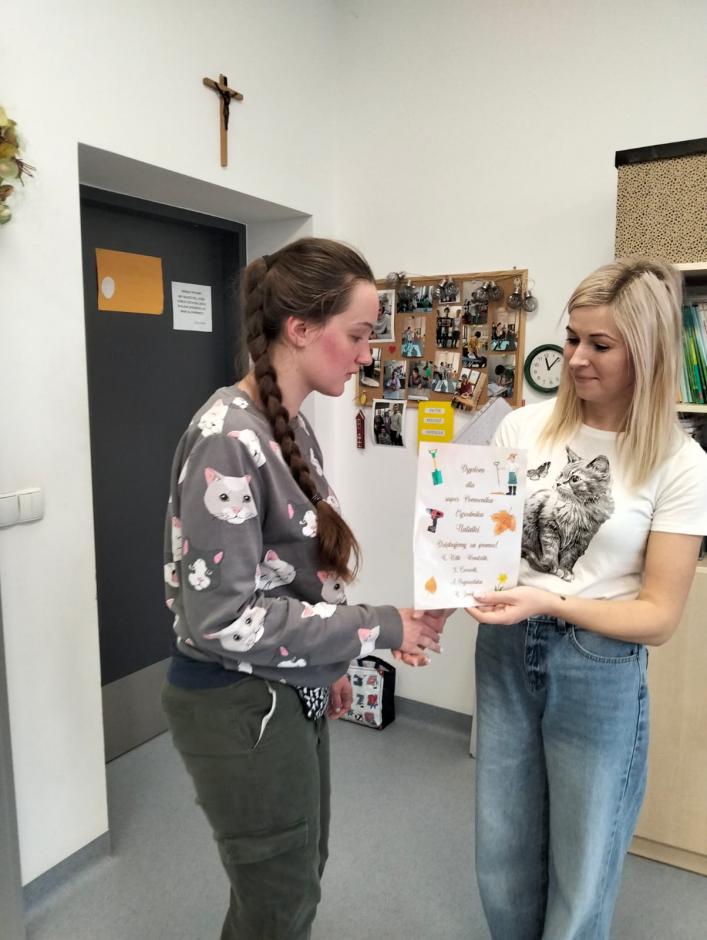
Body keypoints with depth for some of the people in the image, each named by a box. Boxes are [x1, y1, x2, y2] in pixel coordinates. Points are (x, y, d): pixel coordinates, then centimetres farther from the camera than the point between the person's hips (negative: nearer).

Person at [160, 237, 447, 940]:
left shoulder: (291, 425, 3)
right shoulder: (229, 439, -25)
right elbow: (223, 617, -26)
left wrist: (327, 664, 16)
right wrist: (379, 629, -22)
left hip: (288, 693, 8)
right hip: (239, 705, -8)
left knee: (297, 873, 25)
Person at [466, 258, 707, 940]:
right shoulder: (523, 427, -3)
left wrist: (549, 602, -24)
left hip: (601, 673, -2)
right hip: (505, 654, 3)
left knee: (581, 884, 16)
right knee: (502, 866, 19)